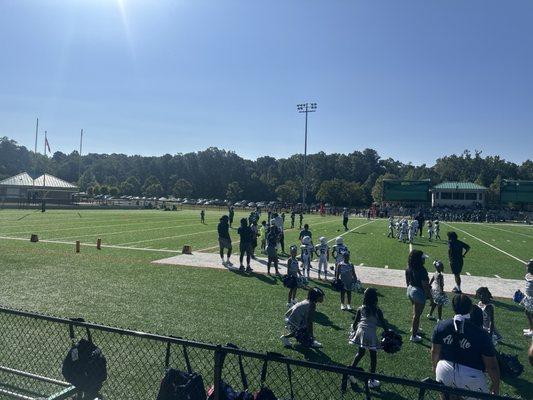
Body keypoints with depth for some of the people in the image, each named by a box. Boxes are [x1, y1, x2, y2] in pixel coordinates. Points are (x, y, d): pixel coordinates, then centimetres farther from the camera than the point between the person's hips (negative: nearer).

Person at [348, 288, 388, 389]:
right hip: (371, 334, -3)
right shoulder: (377, 310, -3)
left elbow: (355, 323, 7)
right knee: (373, 357, 11)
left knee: (360, 353, 24)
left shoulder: (360, 309, 4)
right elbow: (383, 324, -1)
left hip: (360, 332, 3)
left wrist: (354, 330, 24)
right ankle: (372, 380, 17)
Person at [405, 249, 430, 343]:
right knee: (417, 315, 7)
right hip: (419, 292, -8)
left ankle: (414, 328, 47)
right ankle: (413, 336, 19)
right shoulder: (421, 270, -27)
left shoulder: (409, 268, -3)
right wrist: (429, 296, -11)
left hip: (410, 290, 8)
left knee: (415, 312, 28)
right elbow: (425, 285, -22)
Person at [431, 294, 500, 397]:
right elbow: (491, 365, -6)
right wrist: (496, 385, 12)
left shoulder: (441, 326, -4)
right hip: (470, 376, -3)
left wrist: (435, 366, 29)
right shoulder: (480, 334, -13)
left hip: (444, 371, 3)